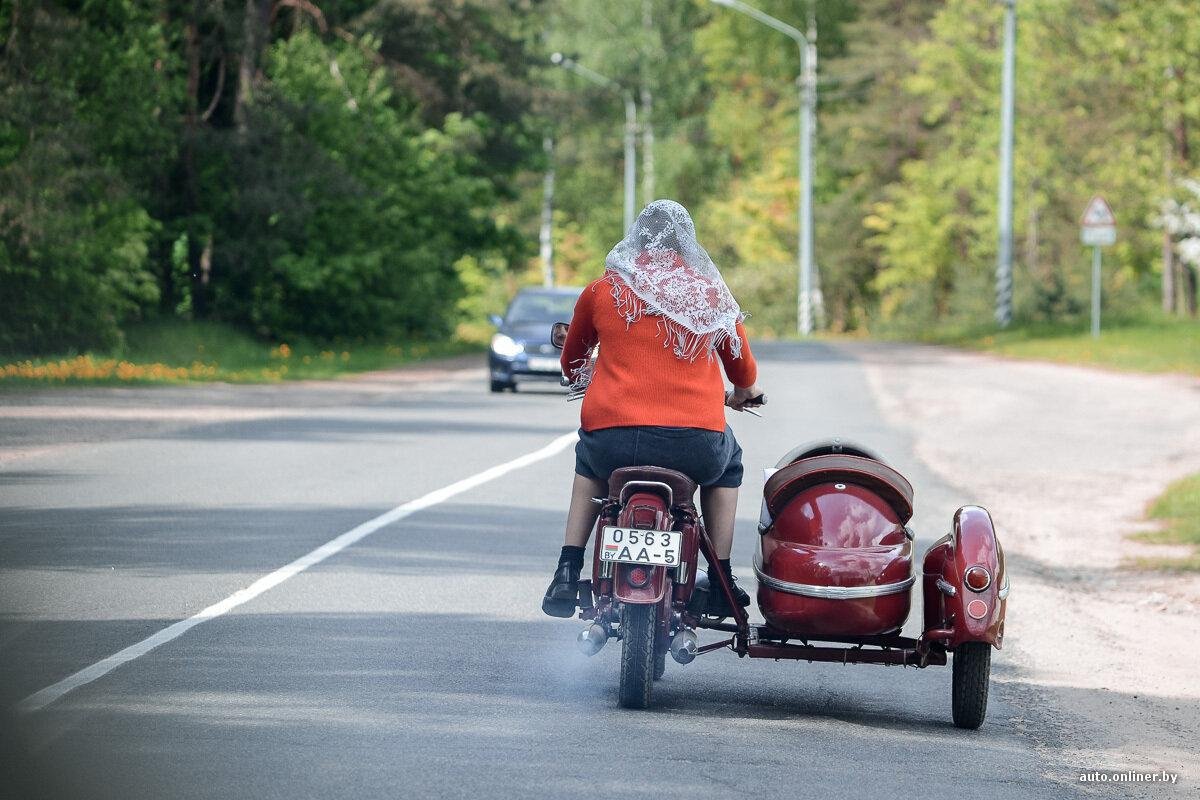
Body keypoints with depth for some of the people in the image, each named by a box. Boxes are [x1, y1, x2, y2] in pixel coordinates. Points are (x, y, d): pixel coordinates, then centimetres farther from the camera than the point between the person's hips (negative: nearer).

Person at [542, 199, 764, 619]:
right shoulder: (711, 294, 8)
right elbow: (745, 376, 20)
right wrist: (742, 395, 44)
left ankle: (567, 575, 26)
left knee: (590, 459, 37)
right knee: (727, 464, 35)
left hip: (614, 440, 0)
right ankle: (720, 583, 29)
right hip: (696, 449, 0)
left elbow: (572, 365, 24)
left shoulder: (601, 290, 8)